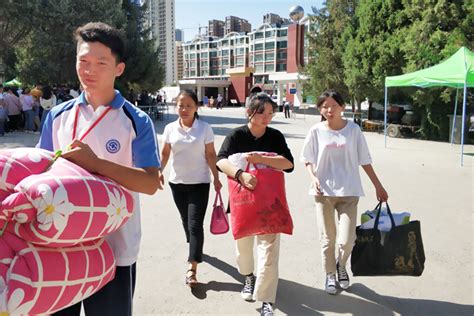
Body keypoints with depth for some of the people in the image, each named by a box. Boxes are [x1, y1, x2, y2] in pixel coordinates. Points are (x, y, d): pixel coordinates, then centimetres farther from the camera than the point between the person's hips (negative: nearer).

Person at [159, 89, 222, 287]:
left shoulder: (204, 128, -7)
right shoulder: (170, 128, -1)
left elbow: (210, 155, -4)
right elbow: (165, 153, 7)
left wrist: (216, 178, -5)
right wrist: (159, 171, -8)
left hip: (199, 182, -3)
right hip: (177, 182, 4)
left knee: (195, 223, -7)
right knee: (186, 220, 17)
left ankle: (192, 268, -5)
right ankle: (195, 248, 43)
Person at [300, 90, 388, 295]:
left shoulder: (353, 130, -1)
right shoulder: (316, 131, -2)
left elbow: (364, 161, 6)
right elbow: (307, 159, 7)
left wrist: (378, 186, 7)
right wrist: (313, 177, -11)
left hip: (349, 192, 0)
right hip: (324, 191, 0)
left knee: (347, 240, -6)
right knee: (327, 238, 7)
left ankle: (341, 265, 28)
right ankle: (330, 275, 31)